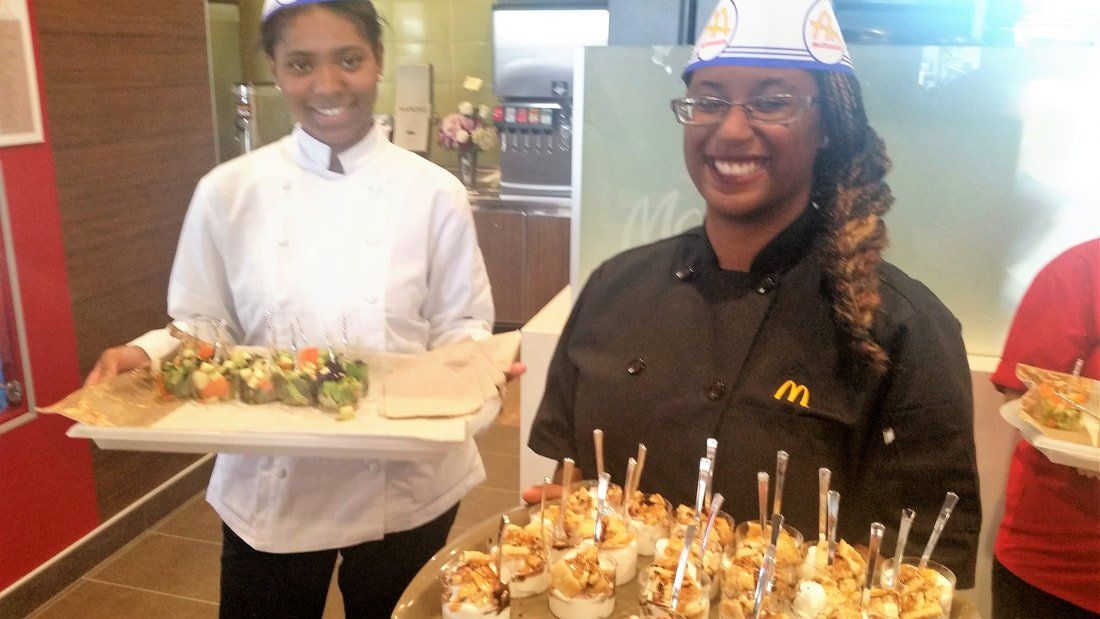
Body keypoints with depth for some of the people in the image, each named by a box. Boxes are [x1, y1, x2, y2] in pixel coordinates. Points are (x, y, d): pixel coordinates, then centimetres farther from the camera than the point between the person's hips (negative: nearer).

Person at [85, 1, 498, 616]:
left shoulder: (434, 193, -7)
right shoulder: (228, 192, -5)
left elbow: (460, 325, -1)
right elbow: (202, 328, 3)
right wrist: (145, 354, -17)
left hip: (405, 487, 0)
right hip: (269, 488, 1)